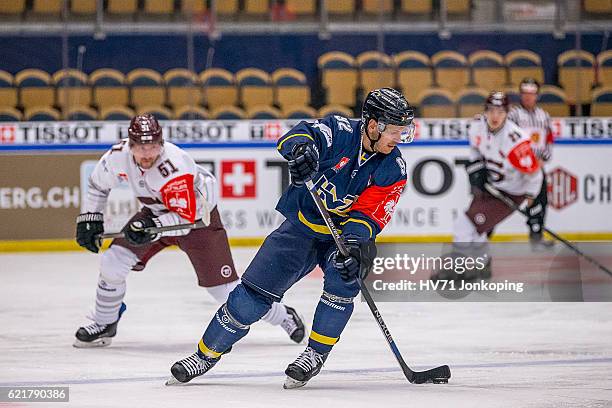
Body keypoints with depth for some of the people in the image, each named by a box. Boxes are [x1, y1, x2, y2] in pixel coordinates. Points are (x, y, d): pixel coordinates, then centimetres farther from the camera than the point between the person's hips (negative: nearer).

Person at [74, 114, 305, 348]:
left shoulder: (175, 168, -37)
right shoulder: (118, 156, -20)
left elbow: (185, 217, -34)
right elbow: (97, 185, 1)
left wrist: (152, 225, -46)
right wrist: (90, 219, -3)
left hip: (198, 215, -6)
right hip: (158, 212, 6)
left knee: (224, 288, -8)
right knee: (112, 262, -8)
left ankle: (284, 316, 10)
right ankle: (104, 325, 12)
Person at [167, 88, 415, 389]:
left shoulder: (393, 169, -13)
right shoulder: (340, 132, -16)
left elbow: (369, 213, -20)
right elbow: (298, 137, -31)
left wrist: (356, 242, -39)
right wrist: (301, 146, -55)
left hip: (343, 232, 1)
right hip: (302, 225, -1)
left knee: (344, 275, -30)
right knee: (254, 292, -5)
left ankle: (315, 353, -12)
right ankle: (207, 353, 12)